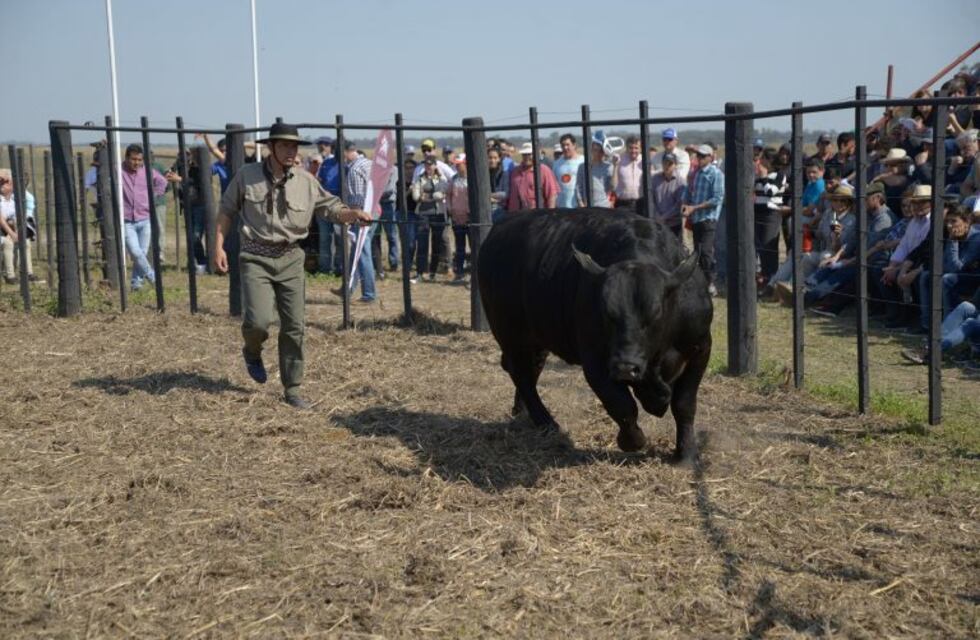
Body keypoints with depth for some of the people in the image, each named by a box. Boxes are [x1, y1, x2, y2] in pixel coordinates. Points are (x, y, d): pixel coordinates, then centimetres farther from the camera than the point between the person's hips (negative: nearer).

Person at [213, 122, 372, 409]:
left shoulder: (305, 182, 0)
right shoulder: (246, 176, -3)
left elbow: (332, 208, 1)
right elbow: (227, 210, 6)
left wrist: (353, 213, -21)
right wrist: (219, 246, 0)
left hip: (290, 258, 3)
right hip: (256, 257, -3)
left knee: (294, 327, 4)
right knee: (259, 319, -17)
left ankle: (292, 390, 17)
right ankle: (252, 352, 20)